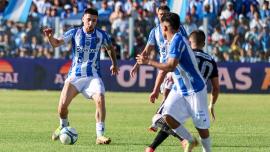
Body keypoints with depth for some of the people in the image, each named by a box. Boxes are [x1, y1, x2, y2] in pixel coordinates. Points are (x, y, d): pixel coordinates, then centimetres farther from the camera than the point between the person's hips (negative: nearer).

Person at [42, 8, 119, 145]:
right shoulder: (74, 33, -3)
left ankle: (100, 135, -18)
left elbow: (110, 48, 20)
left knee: (100, 99, -25)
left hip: (93, 76, 0)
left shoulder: (101, 35, 0)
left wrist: (114, 64, 14)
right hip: (75, 75, 0)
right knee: (63, 104, -11)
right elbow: (56, 43, -11)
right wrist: (50, 36, -30)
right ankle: (63, 126, 24)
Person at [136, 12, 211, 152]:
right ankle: (190, 141, 11)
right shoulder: (174, 41, 10)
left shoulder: (177, 40, -19)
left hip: (194, 90, -8)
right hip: (179, 89, 8)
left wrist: (148, 62, -20)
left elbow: (170, 67, -29)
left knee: (201, 126, 0)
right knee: (168, 116, -8)